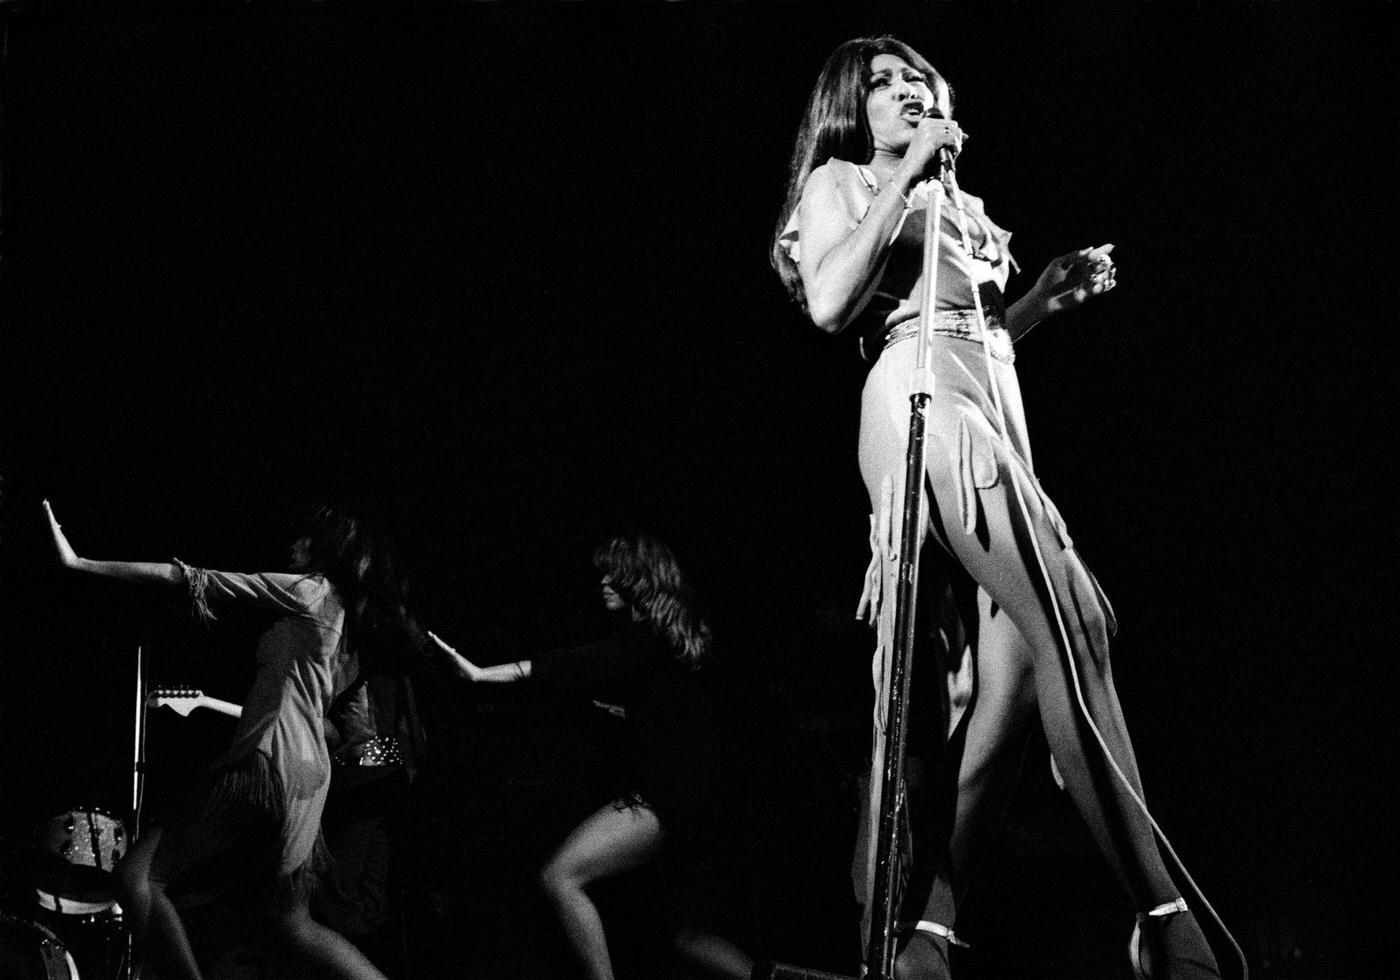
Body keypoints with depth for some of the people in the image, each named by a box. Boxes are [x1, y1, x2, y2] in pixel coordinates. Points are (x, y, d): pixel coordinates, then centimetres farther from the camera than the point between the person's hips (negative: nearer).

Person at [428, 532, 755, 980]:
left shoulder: (645, 637, -11)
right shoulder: (680, 636, 19)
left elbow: (577, 665, -23)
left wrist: (479, 674, -28)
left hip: (661, 796, -10)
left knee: (560, 877, -16)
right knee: (685, 930, 18)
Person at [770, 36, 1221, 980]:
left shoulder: (955, 204, 31)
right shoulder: (842, 181, 11)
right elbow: (830, 303, -8)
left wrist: (1051, 290, 17)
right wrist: (906, 176, -6)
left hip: (997, 408, 8)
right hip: (921, 396, -8)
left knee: (1013, 671, -8)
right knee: (1072, 618, -23)